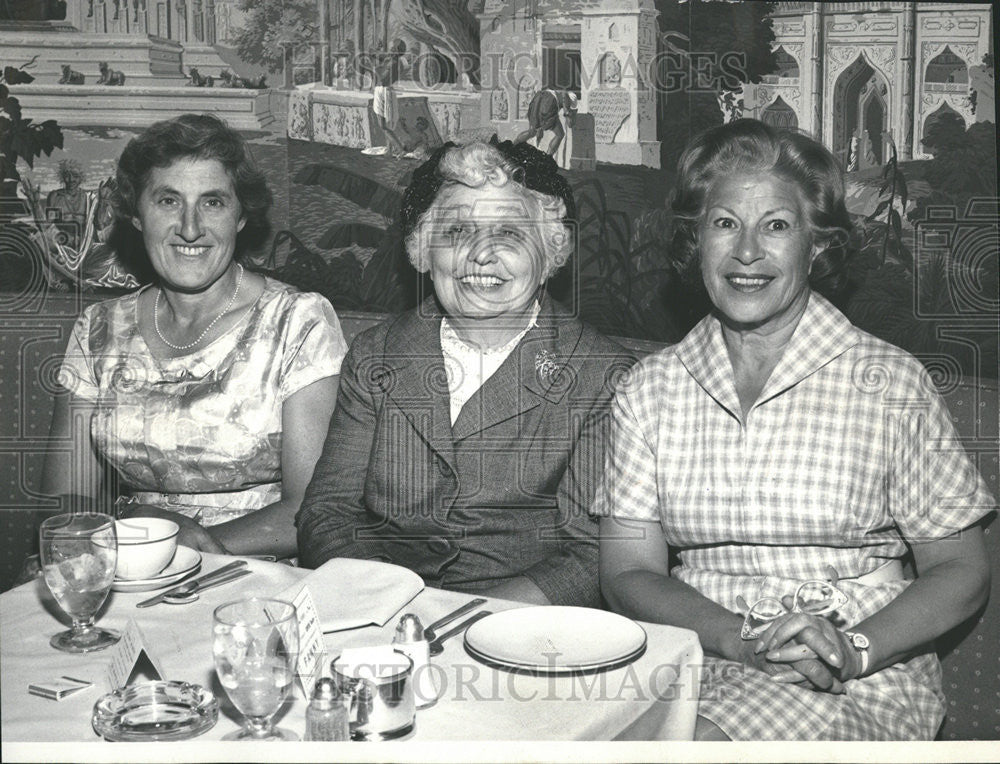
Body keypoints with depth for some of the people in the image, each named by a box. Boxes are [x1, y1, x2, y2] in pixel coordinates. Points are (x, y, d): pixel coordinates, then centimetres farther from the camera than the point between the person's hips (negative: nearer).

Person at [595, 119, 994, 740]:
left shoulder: (890, 382, -3)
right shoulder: (651, 388, 5)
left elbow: (962, 572, 1)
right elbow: (628, 573, 2)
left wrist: (853, 650, -17)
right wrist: (746, 640, -15)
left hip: (864, 680, -3)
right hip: (699, 658, 3)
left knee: (699, 738, -31)